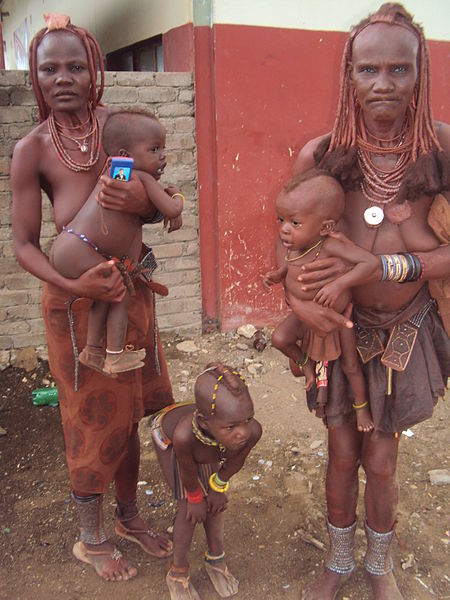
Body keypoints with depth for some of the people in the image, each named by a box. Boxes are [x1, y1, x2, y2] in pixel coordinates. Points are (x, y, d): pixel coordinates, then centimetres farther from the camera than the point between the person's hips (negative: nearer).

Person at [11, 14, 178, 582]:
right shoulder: (32, 150, -12)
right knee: (92, 418, 10)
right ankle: (92, 538, 34)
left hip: (132, 290, 4)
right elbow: (23, 244, -10)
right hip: (75, 300, -4)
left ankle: (128, 514, 42)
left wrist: (140, 203, -22)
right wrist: (73, 285, -25)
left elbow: (161, 207, 1)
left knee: (130, 409, 17)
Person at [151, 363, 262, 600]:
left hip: (207, 440, 3)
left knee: (214, 500, 8)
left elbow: (235, 461, -18)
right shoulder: (185, 435, -50)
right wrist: (195, 498, -9)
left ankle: (215, 558, 35)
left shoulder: (252, 431, -41)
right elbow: (188, 473, -27)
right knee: (189, 506, -4)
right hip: (167, 434, -3)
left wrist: (218, 486, -2)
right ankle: (178, 572, 21)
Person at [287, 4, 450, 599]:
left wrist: (377, 266, -24)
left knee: (380, 461, 13)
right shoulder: (321, 154, -8)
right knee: (342, 453, 13)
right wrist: (296, 297, -19)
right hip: (340, 321, 1)